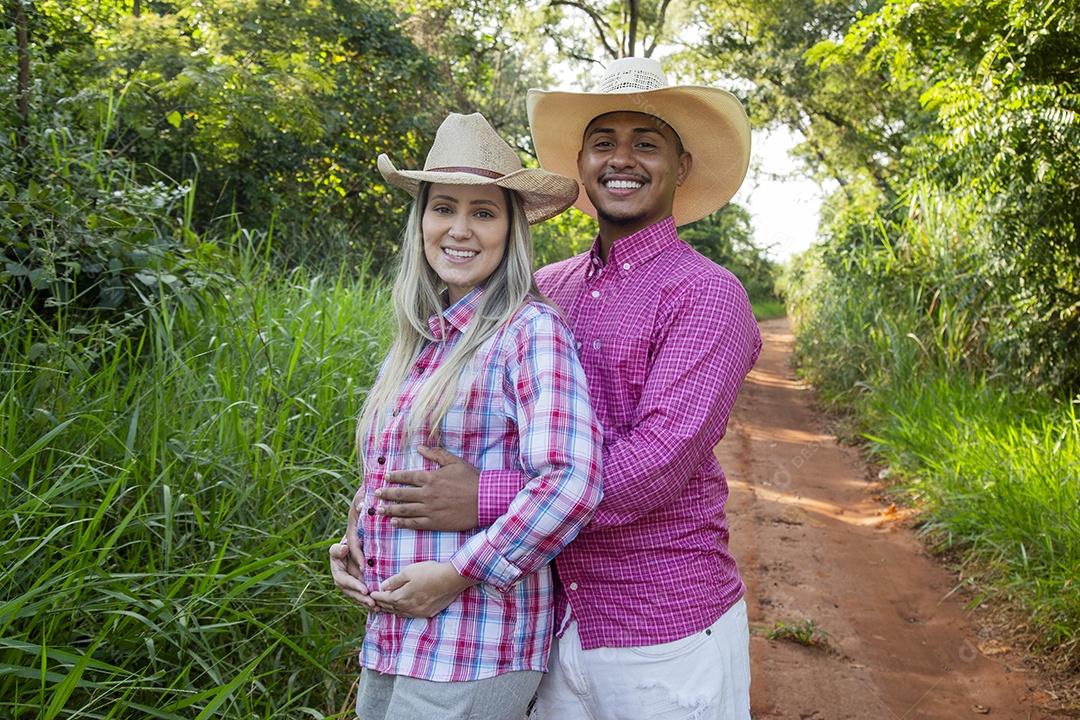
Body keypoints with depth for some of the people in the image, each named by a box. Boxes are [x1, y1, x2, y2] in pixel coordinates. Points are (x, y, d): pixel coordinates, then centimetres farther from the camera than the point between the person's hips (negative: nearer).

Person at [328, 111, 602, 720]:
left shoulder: (529, 329, -12)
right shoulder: (418, 339, 10)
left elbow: (571, 480, -22)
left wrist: (458, 573, -17)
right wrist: (355, 551, 5)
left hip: (474, 651, -7)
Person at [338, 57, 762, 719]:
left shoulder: (707, 294, -11)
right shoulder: (548, 289, 6)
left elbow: (659, 459, -21)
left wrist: (485, 499, -22)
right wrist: (373, 508, -3)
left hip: (666, 638, -4)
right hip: (561, 627, 5)